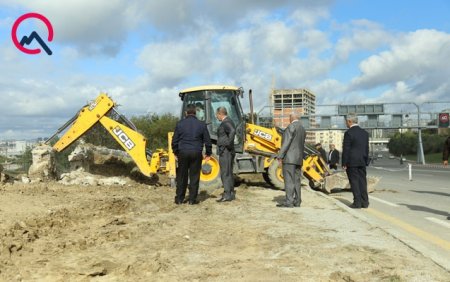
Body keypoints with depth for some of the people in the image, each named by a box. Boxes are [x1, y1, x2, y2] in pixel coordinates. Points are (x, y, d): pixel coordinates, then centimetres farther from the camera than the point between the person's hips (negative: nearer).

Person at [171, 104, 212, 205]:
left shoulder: (180, 124, 0)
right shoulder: (201, 124, -1)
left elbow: (174, 140, 3)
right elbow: (207, 141, 2)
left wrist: (176, 152, 17)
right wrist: (208, 153, 14)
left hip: (183, 152, 1)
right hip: (196, 153, -1)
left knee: (181, 176, 10)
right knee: (194, 176, 5)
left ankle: (179, 199, 15)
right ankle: (192, 199, 7)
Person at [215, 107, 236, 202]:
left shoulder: (226, 122, -16)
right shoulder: (228, 121, 16)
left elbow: (233, 131, -33)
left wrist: (228, 143, -27)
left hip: (225, 152, -11)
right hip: (227, 152, 11)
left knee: (225, 173, -8)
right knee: (229, 173, 15)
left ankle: (227, 195, -7)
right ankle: (231, 193, 22)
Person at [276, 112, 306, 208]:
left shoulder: (291, 126, -9)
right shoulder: (302, 129, 18)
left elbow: (286, 142, -16)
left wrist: (280, 156, -16)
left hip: (289, 158, -9)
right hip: (298, 158, 9)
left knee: (289, 180, -10)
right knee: (296, 180, 10)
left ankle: (288, 202, -13)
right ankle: (297, 201, 11)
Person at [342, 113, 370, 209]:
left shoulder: (348, 133, -12)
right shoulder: (365, 132, 9)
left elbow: (346, 150, -12)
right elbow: (367, 148, 12)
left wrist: (344, 164, -8)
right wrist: (366, 161, 17)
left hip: (352, 162, -6)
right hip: (362, 162, 6)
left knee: (354, 182, -1)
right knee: (362, 181, 9)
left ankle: (357, 202, -1)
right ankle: (364, 202, 11)